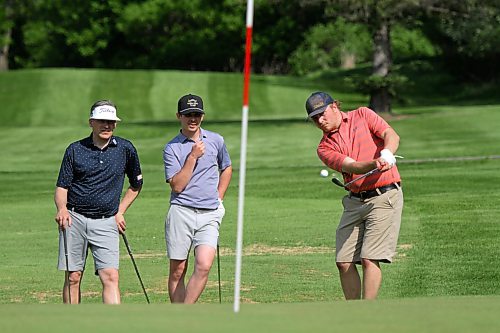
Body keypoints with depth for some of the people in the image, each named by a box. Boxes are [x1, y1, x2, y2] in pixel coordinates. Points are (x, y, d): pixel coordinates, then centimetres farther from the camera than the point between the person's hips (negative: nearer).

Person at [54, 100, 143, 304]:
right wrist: (62, 209, -16)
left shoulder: (126, 149, 5)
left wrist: (120, 212, 11)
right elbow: (62, 186, 4)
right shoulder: (75, 150, 4)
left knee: (110, 276, -13)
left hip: (106, 223, 0)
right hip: (74, 219, 0)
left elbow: (136, 185, 19)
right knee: (73, 277, 2)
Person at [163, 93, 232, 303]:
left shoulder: (216, 141, 11)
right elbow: (177, 186, -9)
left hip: (209, 215, 2)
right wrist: (193, 157, -13)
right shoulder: (172, 148, 1)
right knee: (177, 270, 1)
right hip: (181, 213, -1)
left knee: (203, 265, -16)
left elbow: (226, 169, 28)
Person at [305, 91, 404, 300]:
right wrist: (375, 164, -32)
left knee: (369, 259, -14)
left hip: (385, 196, -5)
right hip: (354, 202, 5)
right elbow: (352, 166, -11)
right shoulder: (325, 148, 6)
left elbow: (392, 136, -9)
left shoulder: (362, 115, 4)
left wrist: (387, 154, -32)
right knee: (344, 262, 1)